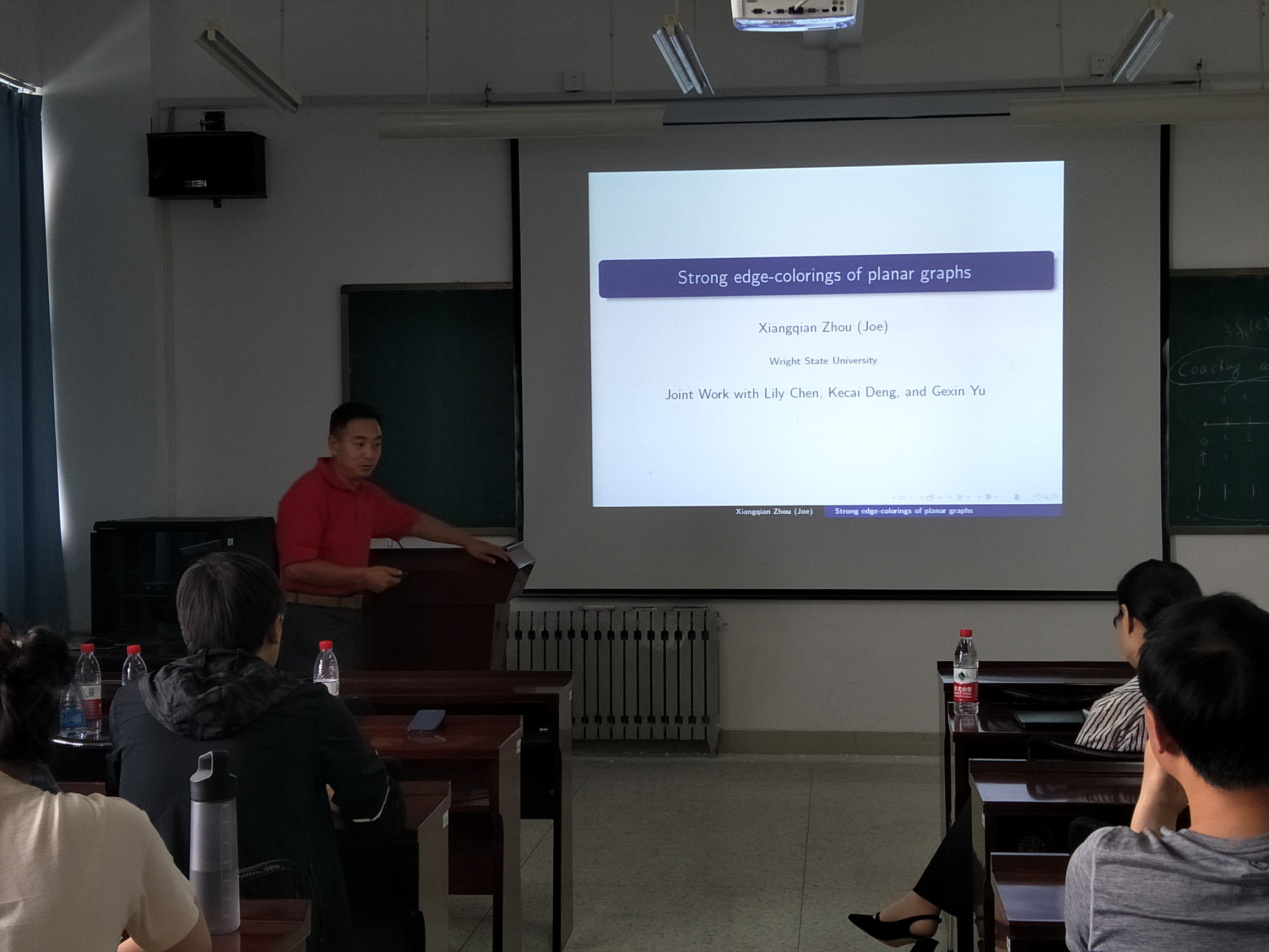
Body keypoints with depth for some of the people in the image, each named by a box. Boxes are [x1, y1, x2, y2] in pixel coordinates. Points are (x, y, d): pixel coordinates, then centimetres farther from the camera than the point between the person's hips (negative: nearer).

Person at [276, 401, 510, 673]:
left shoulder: (366, 494, 11)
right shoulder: (308, 494, -15)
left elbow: (414, 521, 27)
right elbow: (297, 567, -22)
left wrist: (469, 542, 30)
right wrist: (363, 576, -21)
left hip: (348, 616, 8)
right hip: (312, 619, -8)